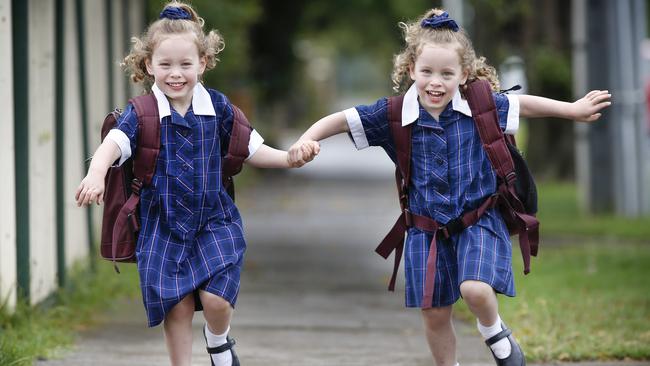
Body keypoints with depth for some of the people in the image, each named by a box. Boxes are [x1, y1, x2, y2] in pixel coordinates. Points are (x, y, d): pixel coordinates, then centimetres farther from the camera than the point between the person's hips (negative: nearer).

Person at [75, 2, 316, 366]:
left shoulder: (218, 106, -1)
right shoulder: (142, 113, -8)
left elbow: (251, 148, 7)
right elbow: (115, 142, -25)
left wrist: (287, 158, -10)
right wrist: (97, 173, -46)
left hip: (214, 220, 1)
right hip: (163, 224, -1)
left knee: (216, 298, -12)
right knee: (177, 307, 0)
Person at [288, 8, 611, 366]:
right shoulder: (394, 115, -10)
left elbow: (522, 104, 5)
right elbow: (341, 120, -7)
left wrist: (573, 110, 9)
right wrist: (305, 141, -22)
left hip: (477, 219, -2)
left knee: (475, 289, -24)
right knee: (434, 313, 8)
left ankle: (494, 332, 10)